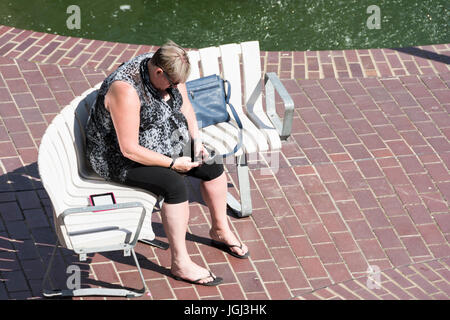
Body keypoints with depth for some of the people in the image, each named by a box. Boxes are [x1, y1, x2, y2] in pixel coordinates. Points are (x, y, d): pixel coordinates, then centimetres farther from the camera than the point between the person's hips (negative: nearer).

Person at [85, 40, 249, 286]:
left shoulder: (168, 71, -9)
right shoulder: (126, 90, -34)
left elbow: (185, 106, 11)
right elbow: (129, 149, -31)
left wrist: (196, 140, -2)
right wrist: (173, 163, -24)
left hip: (164, 143, 9)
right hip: (120, 158, -9)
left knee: (213, 166, 1)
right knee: (175, 185, -29)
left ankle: (220, 230, 24)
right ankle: (180, 263, -19)